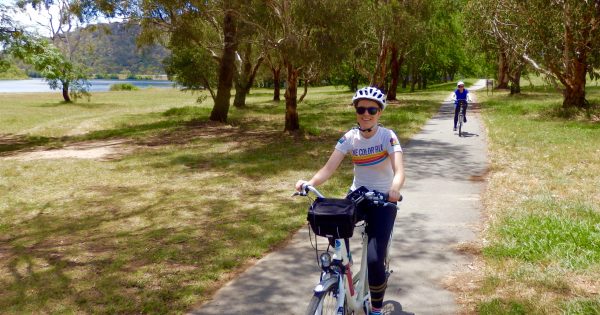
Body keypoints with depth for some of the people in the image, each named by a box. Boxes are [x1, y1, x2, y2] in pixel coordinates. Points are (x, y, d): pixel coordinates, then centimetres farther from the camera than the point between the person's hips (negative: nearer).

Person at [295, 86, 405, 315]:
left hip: (383, 201, -3)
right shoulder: (349, 137, -5)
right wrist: (309, 183, -35)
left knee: (374, 259, -16)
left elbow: (399, 171, -29)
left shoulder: (388, 136, -15)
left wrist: (394, 190, -51)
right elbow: (329, 168, -14)